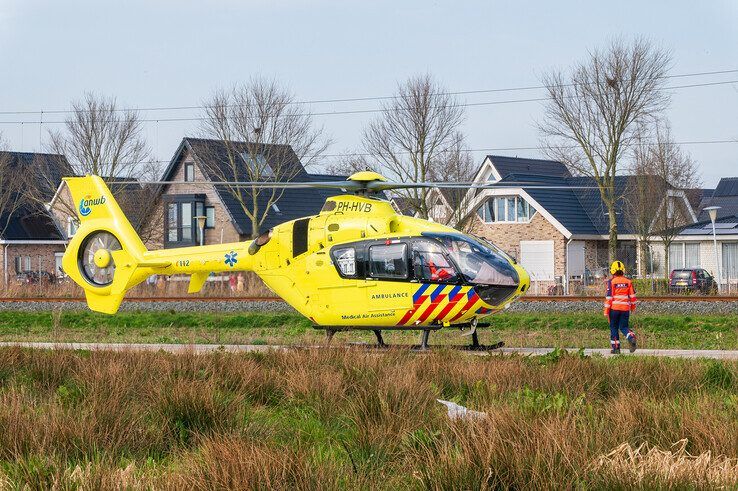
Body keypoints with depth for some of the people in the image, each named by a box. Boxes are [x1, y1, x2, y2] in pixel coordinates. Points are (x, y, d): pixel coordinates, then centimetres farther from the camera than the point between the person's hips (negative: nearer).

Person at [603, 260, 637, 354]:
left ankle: (615, 348, 8)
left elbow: (609, 297, -8)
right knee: (623, 327, 10)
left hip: (614, 308, -3)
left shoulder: (611, 282, -6)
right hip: (625, 308, 3)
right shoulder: (628, 282, 5)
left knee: (614, 328, 9)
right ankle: (631, 337, -20)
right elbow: (632, 295, 9)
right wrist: (633, 307, 24)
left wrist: (606, 311, -4)